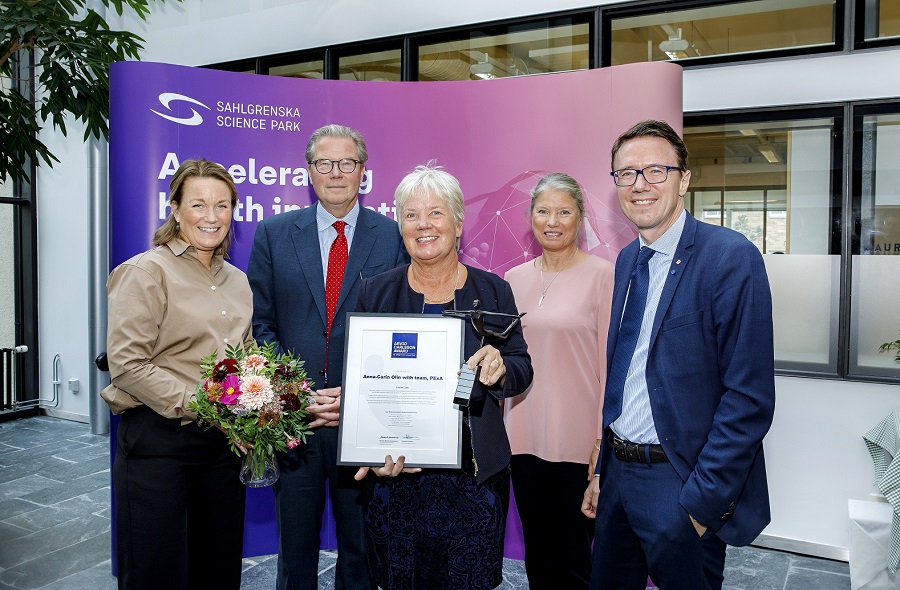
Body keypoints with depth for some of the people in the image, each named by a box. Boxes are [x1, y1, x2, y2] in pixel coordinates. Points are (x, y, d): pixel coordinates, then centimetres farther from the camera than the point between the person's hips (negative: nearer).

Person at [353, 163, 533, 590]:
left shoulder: (492, 290, 1)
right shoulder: (376, 293, 1)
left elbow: (522, 369, 5)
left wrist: (500, 369, -18)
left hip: (474, 476, 0)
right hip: (396, 474, 0)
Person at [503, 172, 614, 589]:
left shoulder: (601, 275, -7)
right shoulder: (515, 279, 7)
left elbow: (609, 362, -7)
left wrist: (604, 438, -9)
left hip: (578, 441, -4)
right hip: (524, 437, 4)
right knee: (537, 555, 18)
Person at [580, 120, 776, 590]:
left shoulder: (731, 257, -15)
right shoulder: (627, 260, 8)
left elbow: (750, 398, -18)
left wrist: (702, 500, -18)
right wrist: (602, 471, 12)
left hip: (681, 483, -6)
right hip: (618, 472, 7)